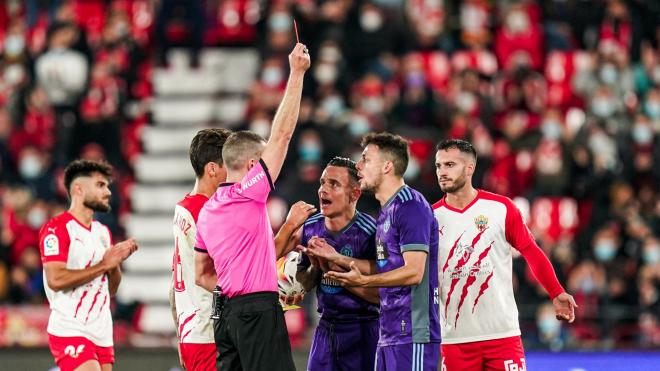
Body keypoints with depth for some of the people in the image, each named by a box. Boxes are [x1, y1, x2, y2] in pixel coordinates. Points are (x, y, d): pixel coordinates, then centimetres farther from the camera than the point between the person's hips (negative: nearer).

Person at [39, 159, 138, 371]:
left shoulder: (103, 232, 18)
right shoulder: (57, 228, -7)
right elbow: (56, 279, -20)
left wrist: (116, 262, 0)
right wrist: (103, 265, -14)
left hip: (102, 335, 8)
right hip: (70, 331, -8)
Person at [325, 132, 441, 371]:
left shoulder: (411, 206, -13)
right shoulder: (386, 210, 19)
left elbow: (414, 272, -19)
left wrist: (363, 281, -22)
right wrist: (336, 258, 16)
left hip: (412, 333, -10)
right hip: (389, 333, 10)